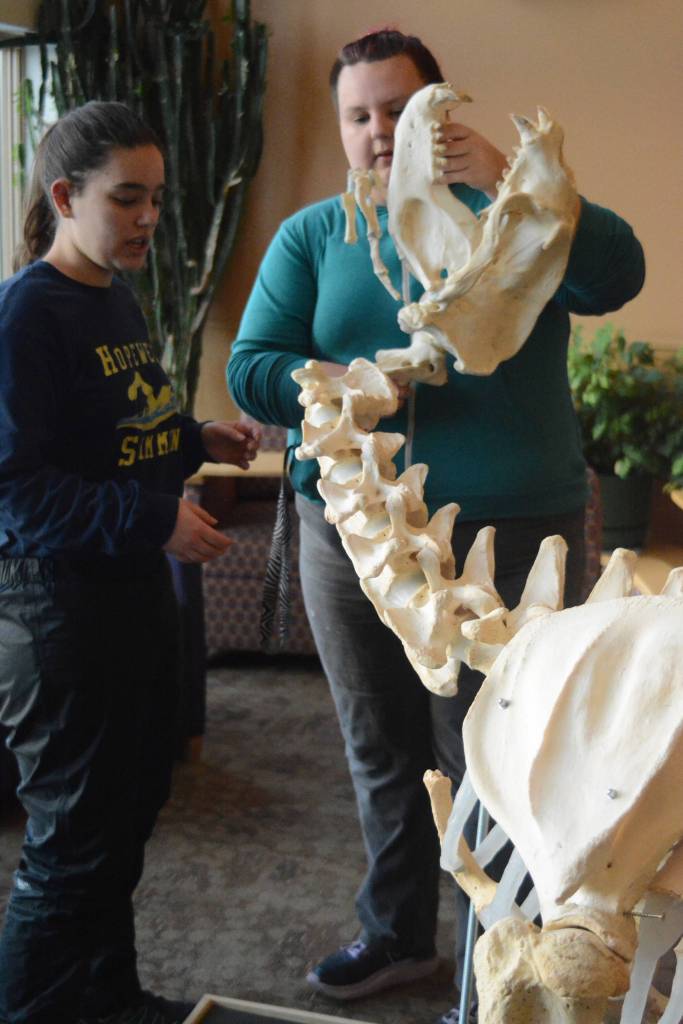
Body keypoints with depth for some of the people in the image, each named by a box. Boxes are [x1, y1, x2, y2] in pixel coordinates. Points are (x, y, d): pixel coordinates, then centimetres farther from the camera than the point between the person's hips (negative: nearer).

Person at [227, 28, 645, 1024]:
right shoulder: (312, 235, 7)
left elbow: (617, 275, -17)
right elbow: (250, 371, -1)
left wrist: (507, 185, -28)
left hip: (508, 536, -3)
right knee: (381, 752, 17)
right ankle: (398, 933, 39)